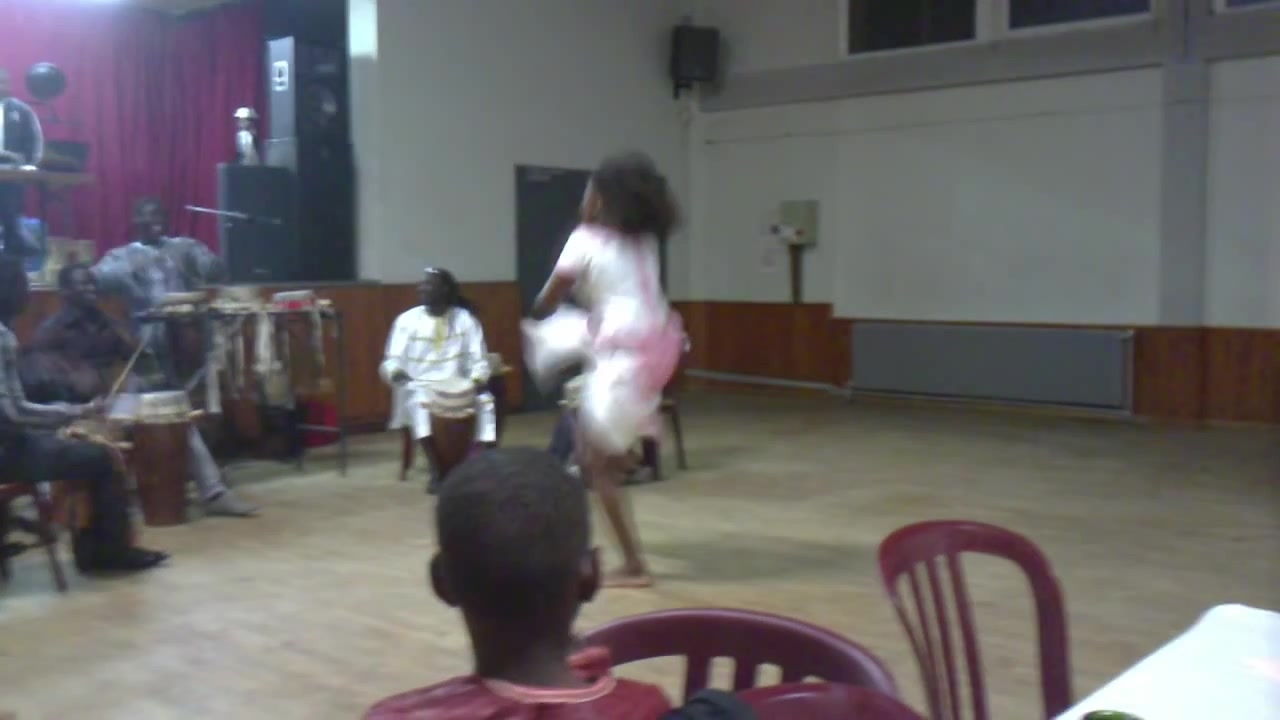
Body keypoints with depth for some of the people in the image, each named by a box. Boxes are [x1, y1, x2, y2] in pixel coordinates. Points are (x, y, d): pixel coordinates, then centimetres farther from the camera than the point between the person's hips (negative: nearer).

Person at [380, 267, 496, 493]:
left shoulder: (466, 320, 3)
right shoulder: (407, 319, 2)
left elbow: (479, 360, 1)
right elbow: (392, 360, -2)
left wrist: (477, 380, -20)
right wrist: (397, 373, -25)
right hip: (419, 386, -1)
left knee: (485, 401, -27)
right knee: (419, 402, -35)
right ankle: (436, 471, -33)